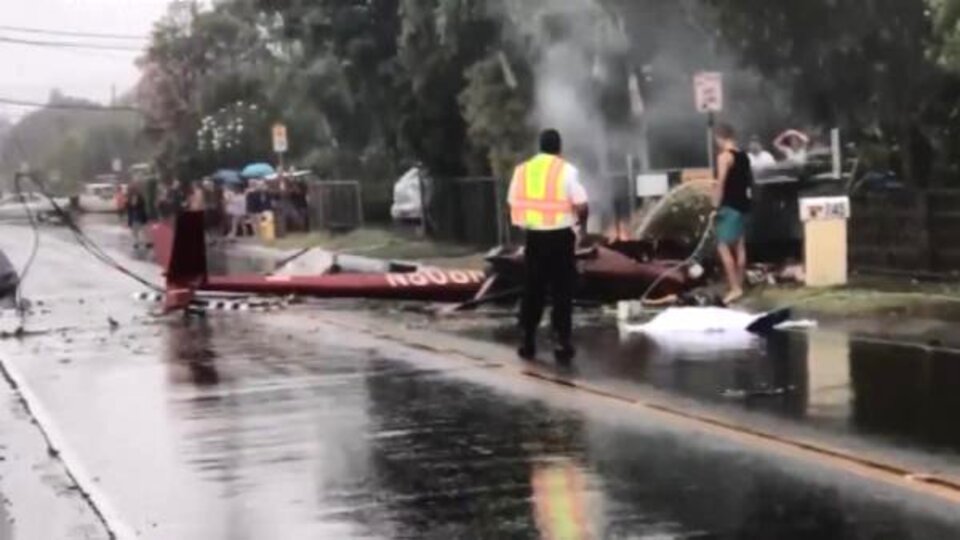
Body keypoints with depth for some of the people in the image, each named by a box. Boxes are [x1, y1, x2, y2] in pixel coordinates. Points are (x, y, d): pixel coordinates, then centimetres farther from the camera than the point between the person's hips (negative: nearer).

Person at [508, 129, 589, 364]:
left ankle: (528, 341, 14)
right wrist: (582, 224, 8)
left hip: (534, 236, 3)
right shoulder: (566, 170, -8)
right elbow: (581, 206, -12)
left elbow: (514, 204, 7)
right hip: (560, 236, -3)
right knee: (562, 291, 2)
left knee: (532, 289, 12)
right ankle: (563, 342, 0)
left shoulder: (523, 170, 4)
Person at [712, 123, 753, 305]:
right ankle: (739, 286, 16)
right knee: (739, 246, 12)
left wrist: (715, 205, -19)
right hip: (742, 204, 9)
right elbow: (750, 180, 21)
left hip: (729, 206, -9)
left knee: (723, 247, -8)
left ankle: (735, 288, -14)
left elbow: (720, 183, -21)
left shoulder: (724, 156, -14)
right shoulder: (744, 155, 12)